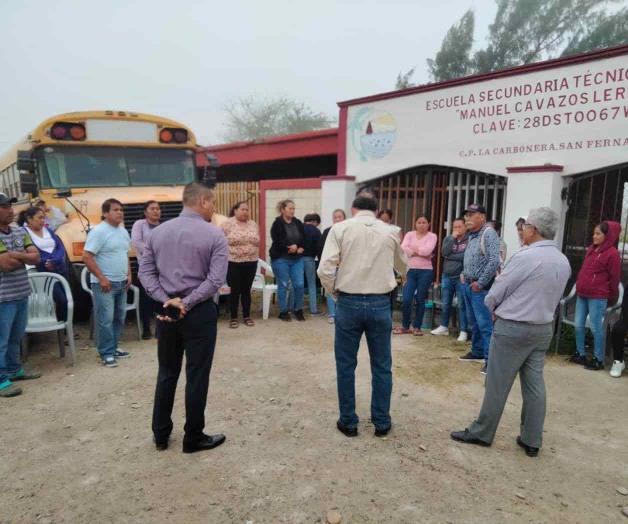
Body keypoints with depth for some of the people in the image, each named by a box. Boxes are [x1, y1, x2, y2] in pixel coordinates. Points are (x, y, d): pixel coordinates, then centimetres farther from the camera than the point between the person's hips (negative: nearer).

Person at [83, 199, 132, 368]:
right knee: (105, 319, -4)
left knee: (119, 317, 14)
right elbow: (87, 257, -18)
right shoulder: (98, 231, -14)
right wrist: (101, 278, -19)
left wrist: (128, 274, 10)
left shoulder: (123, 231, 10)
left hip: (121, 282, 8)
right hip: (105, 283, -8)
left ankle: (113, 347, 27)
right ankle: (106, 353, 6)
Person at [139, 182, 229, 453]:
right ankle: (193, 438, 20)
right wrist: (187, 303, -13)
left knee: (167, 373, 18)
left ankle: (160, 434, 30)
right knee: (197, 375, 7)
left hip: (166, 312, 5)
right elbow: (216, 279, -17)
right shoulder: (214, 234, -8)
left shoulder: (158, 231, 6)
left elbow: (145, 272, 2)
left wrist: (166, 300, -6)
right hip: (199, 312, -5)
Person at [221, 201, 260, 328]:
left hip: (251, 262, 3)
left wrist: (254, 255, 8)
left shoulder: (253, 225, 8)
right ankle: (233, 318, 14)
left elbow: (257, 242, 14)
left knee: (246, 290, 10)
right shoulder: (227, 224, -5)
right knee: (235, 291, 2)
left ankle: (247, 316, 20)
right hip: (233, 262, -3)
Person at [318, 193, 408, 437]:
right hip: (380, 304, 2)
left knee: (346, 366, 12)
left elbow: (325, 270, -11)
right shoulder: (391, 232, 7)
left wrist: (334, 292, 6)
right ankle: (382, 422, 25)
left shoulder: (340, 228, -1)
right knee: (381, 366, 14)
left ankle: (348, 422, 22)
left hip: (349, 303, -1)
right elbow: (403, 267, 24)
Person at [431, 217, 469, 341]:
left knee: (462, 305, 0)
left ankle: (463, 331, 8)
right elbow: (444, 252, -8)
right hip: (447, 276, 5)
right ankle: (444, 327, 27)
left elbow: (465, 256, -18)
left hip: (461, 277, -5)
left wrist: (450, 256, -10)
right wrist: (453, 238, -11)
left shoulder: (469, 240, -6)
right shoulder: (448, 238, 8)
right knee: (445, 304, 14)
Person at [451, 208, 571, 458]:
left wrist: (495, 310, 9)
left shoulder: (525, 257, -19)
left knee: (497, 384, 4)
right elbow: (553, 298, 13)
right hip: (544, 328, 7)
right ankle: (531, 441, 22)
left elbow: (494, 295, -13)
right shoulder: (563, 261, 5)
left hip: (512, 328, -7)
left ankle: (482, 432, 17)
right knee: (534, 385, 12)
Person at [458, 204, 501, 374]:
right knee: (473, 323, 17)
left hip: (480, 288, -9)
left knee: (485, 325, -8)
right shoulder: (472, 235, 15)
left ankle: (491, 360, -3)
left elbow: (494, 262, -21)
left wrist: (480, 283, -18)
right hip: (467, 285, 9)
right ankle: (477, 352, 28)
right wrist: (463, 275, 10)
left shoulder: (488, 234, -12)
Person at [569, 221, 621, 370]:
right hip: (582, 294, 7)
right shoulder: (591, 249, 13)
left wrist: (611, 298, 1)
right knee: (578, 325, 10)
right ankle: (580, 354, 23)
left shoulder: (612, 253, -9)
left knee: (596, 328, 0)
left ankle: (598, 360, 11)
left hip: (598, 297, -7)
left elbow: (614, 278, -5)